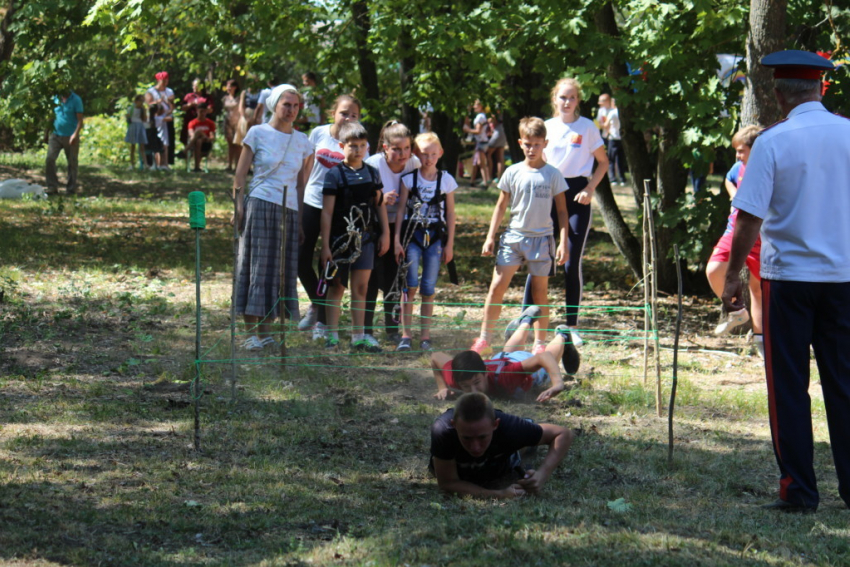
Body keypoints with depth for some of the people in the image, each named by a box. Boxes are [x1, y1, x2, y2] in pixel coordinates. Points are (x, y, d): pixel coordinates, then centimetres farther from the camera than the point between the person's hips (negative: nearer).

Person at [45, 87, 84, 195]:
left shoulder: (76, 100, -5)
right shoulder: (55, 98, 7)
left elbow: (80, 120, -8)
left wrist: (75, 134, -21)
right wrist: (48, 133, 11)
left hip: (70, 137, -3)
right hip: (56, 135, 3)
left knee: (72, 162, 5)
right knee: (50, 159, -11)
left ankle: (71, 188, 15)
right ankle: (52, 186, -5)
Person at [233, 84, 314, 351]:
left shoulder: (303, 142, 12)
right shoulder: (258, 134, 1)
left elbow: (301, 183, 15)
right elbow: (240, 176, 0)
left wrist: (301, 219, 10)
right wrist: (239, 209, -9)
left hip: (290, 211, 4)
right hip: (259, 206, -4)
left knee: (280, 270, 5)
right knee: (255, 266, -4)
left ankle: (266, 330, 13)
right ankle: (250, 332, -2)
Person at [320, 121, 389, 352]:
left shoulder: (372, 173, 7)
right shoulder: (335, 175, -7)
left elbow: (379, 205, 15)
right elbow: (327, 212, -8)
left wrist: (384, 233, 10)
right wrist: (325, 245, -11)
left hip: (365, 238, 4)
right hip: (340, 237, -4)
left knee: (361, 287, 7)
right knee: (337, 286, 3)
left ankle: (358, 337, 12)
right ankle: (332, 337, 8)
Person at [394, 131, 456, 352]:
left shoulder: (446, 180, 3)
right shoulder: (409, 179, 2)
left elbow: (450, 214, 7)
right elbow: (401, 210, 3)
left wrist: (449, 244, 6)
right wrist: (397, 240, -2)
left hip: (435, 237, 1)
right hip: (412, 235, -1)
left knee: (429, 288, 1)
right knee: (410, 286, -10)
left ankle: (425, 336, 9)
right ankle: (406, 335, -4)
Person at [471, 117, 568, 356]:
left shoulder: (552, 175, -1)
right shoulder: (512, 173, 2)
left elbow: (561, 211, 3)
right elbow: (501, 206, 10)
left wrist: (563, 243, -4)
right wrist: (490, 237, 5)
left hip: (541, 238, -1)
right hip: (514, 236, 1)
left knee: (540, 293, 5)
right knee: (497, 286, -6)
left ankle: (540, 344, 15)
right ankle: (484, 340, 0)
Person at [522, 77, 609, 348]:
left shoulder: (587, 127, 0)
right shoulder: (547, 127, 7)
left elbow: (603, 162, 6)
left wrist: (590, 189, -7)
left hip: (577, 196, -2)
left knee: (572, 263, 0)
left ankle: (572, 325, 8)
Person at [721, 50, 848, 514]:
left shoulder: (773, 142, -10)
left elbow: (749, 218, -11)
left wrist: (733, 275, -2)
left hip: (788, 276, -3)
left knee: (789, 387, 4)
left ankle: (798, 489, 4)